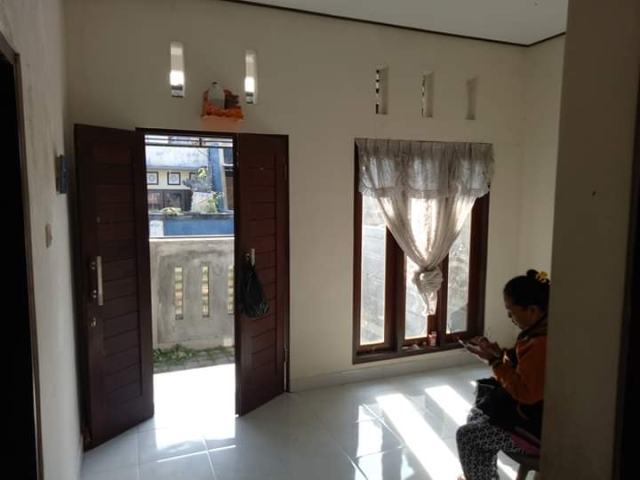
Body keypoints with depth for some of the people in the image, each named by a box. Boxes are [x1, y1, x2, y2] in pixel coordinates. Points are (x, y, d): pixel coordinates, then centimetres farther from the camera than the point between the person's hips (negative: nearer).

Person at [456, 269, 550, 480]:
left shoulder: (543, 344, -31)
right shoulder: (538, 330, 2)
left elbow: (526, 392, -28)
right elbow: (521, 368, 13)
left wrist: (495, 360, -22)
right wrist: (499, 354, -2)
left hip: (537, 426, -10)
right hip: (529, 411, 10)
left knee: (466, 436, -7)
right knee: (477, 415, 20)